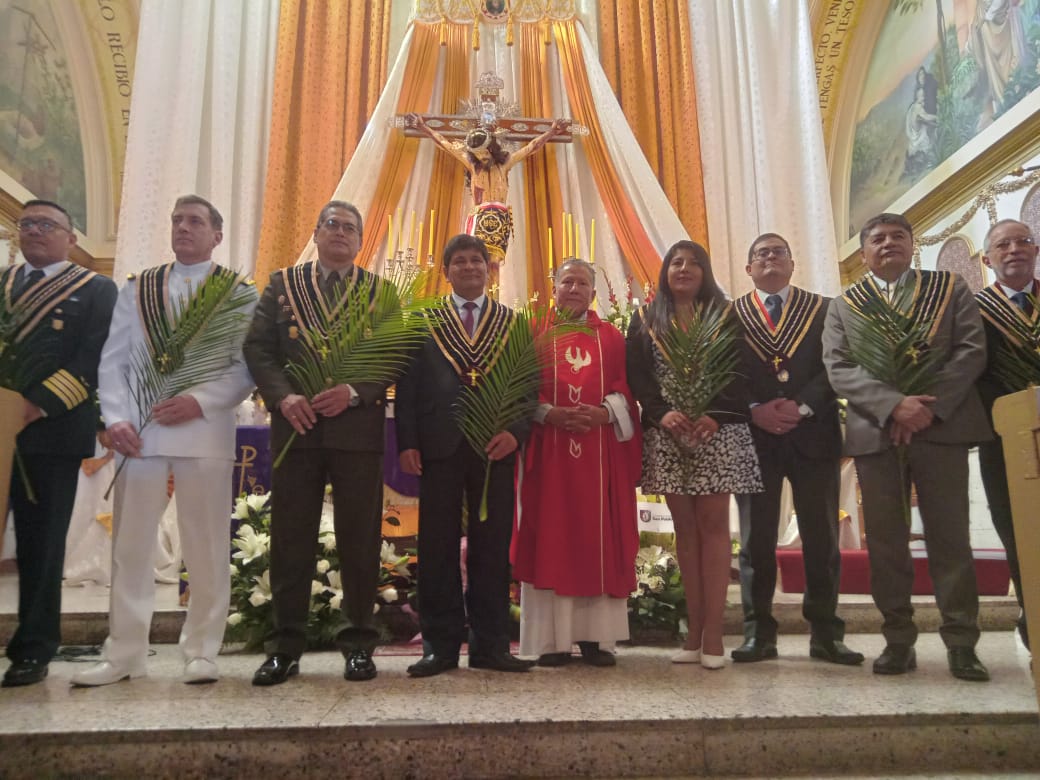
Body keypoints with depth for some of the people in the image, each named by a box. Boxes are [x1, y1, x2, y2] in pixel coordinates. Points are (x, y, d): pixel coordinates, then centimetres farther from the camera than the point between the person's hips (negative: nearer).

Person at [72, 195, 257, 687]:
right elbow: (113, 361, 9)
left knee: (206, 549, 4)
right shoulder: (136, 289, 14)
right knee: (130, 545, 6)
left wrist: (201, 401, -15)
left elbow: (250, 366, -3)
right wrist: (116, 419, -4)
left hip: (206, 431, -2)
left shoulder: (239, 293, 5)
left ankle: (201, 652, 16)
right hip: (140, 431, 3)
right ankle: (124, 654, 18)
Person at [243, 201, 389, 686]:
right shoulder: (282, 285, 12)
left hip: (358, 429, -1)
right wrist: (283, 396, -12)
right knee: (291, 537, 6)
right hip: (296, 427, 1)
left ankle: (358, 642, 17)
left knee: (360, 539, 4)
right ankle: (285, 645, 17)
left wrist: (355, 391, -15)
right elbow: (257, 348, 4)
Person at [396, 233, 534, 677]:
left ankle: (489, 645, 15)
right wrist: (406, 443, -5)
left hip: (495, 447, 1)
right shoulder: (424, 322, 11)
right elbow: (408, 385, 5)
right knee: (438, 548, 4)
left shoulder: (513, 323, 12)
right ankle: (440, 646, 14)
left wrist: (516, 432, -9)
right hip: (440, 446, 0)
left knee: (492, 547, 5)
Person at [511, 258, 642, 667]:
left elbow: (627, 387, 6)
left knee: (599, 536, 2)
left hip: (601, 451, 2)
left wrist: (605, 412, -13)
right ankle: (553, 638, 6)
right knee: (549, 538, -2)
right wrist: (548, 413, -16)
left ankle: (595, 635, 11)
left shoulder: (611, 337, 13)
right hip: (548, 449, -1)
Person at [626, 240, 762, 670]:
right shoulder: (645, 319, 12)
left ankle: (712, 633, 0)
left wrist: (714, 416, -15)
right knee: (685, 527, 5)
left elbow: (742, 372, 0)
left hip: (717, 431, -1)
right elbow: (636, 376, 3)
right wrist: (661, 413, -13)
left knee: (713, 524, -4)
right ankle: (694, 631, 10)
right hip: (666, 433, 2)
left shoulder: (725, 315, 9)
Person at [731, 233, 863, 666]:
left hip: (813, 433, 1)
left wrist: (802, 405, -13)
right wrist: (754, 411, -12)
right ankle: (760, 632, 10)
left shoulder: (823, 309, 10)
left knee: (821, 536, 4)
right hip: (754, 436, 0)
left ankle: (825, 632, 14)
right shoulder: (731, 315, 9)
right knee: (757, 538, 3)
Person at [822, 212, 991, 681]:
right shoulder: (842, 306, 11)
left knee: (950, 537, 2)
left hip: (942, 426, -1)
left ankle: (961, 644, 11)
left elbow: (972, 350, 0)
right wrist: (895, 405, -15)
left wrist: (931, 405, -13)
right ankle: (898, 642, 12)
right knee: (885, 542, 3)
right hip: (876, 432, 1)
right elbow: (838, 370, -1)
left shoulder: (950, 289, 11)